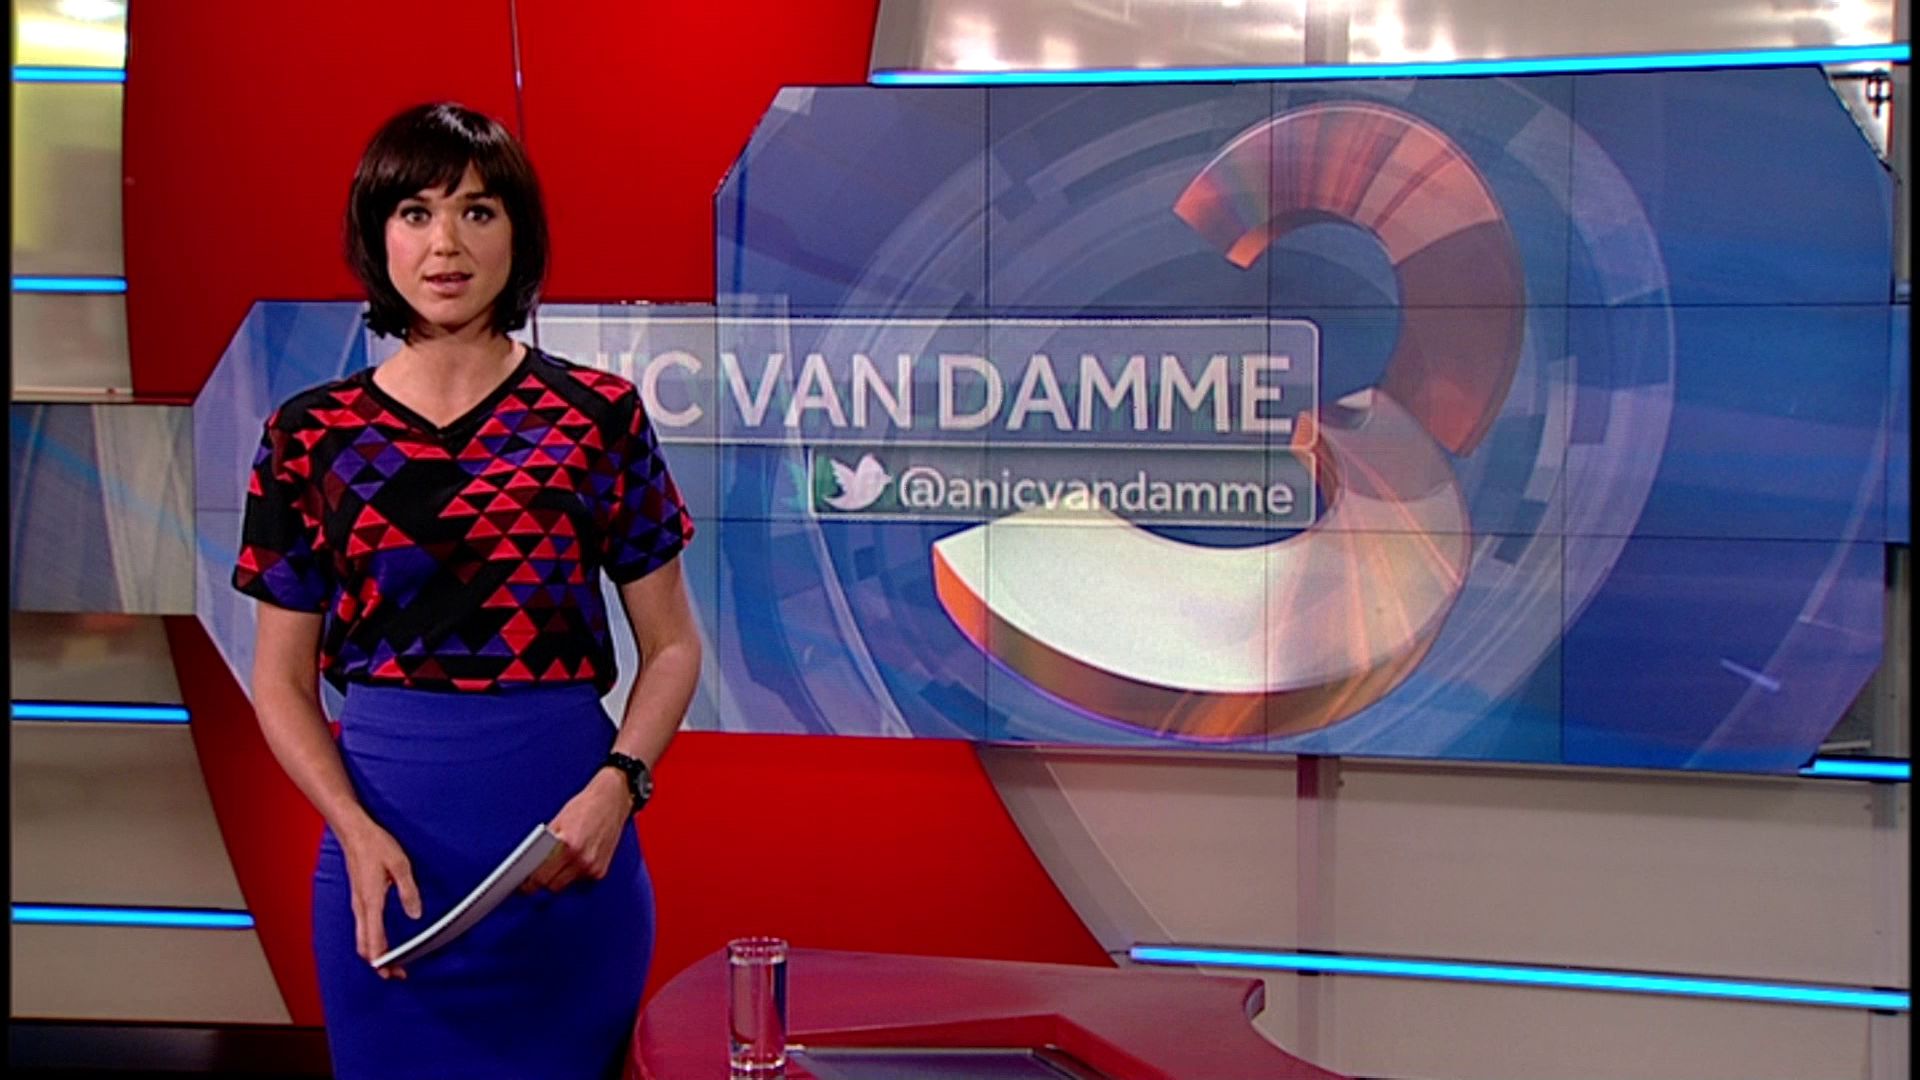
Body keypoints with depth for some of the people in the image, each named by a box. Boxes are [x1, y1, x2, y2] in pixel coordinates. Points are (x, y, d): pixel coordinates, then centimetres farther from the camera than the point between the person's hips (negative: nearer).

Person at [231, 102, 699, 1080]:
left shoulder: (598, 415, 0)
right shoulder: (311, 435, 2)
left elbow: (671, 645, 4)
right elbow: (282, 682, 4)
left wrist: (617, 785, -13)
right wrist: (358, 832, -11)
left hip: (567, 836, 0)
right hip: (388, 832, 1)